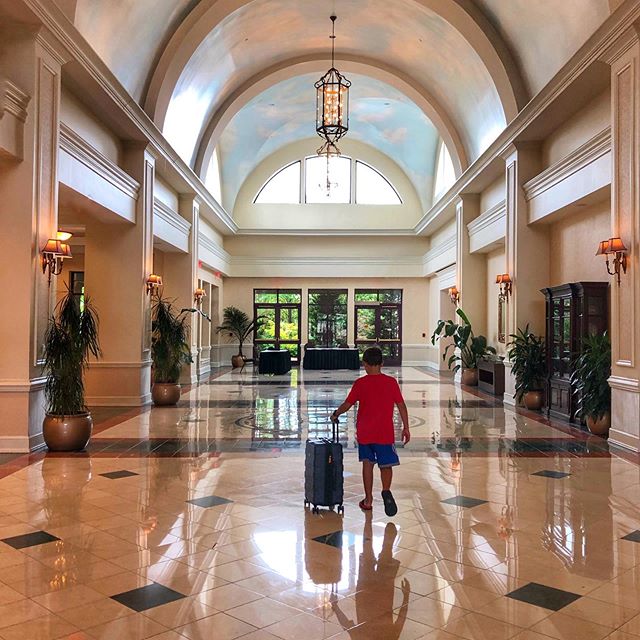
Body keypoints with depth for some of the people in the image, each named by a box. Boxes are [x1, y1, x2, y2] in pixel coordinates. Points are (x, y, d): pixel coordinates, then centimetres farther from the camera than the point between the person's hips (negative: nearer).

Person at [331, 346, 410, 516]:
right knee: (386, 465, 8)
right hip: (385, 433, 0)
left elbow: (347, 404, -3)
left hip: (365, 433, 1)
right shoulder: (391, 382, -3)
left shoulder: (360, 383, -5)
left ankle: (368, 500, 18)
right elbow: (401, 406, -2)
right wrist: (406, 428, 6)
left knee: (367, 464, 13)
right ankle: (386, 490, -18)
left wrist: (336, 414, 15)